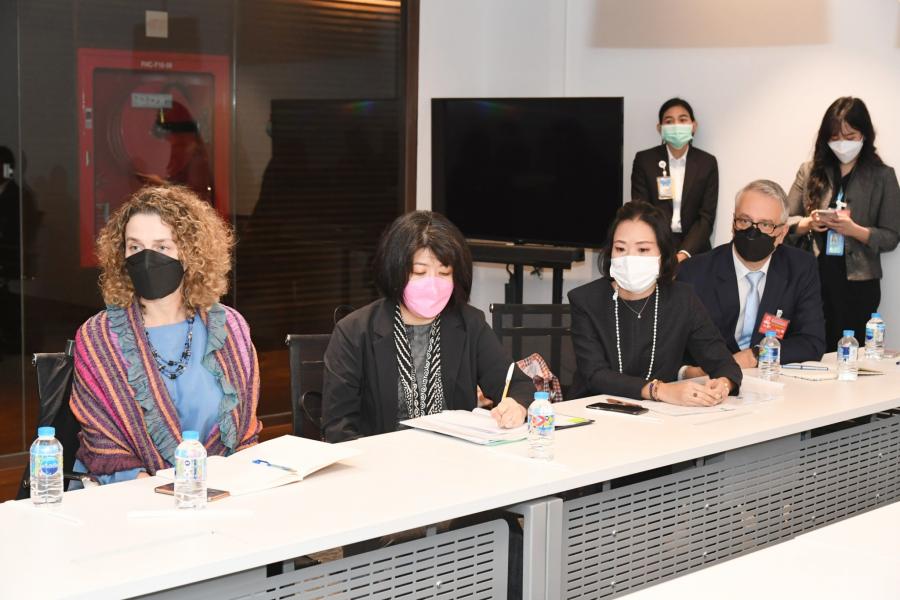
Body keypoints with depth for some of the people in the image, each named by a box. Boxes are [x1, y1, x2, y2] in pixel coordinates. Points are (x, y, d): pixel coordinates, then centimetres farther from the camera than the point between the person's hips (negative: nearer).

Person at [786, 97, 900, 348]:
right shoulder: (811, 170, 8)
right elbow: (786, 223, 9)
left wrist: (855, 230, -16)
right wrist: (807, 223, -12)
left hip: (857, 283, -1)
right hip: (811, 279, 1)